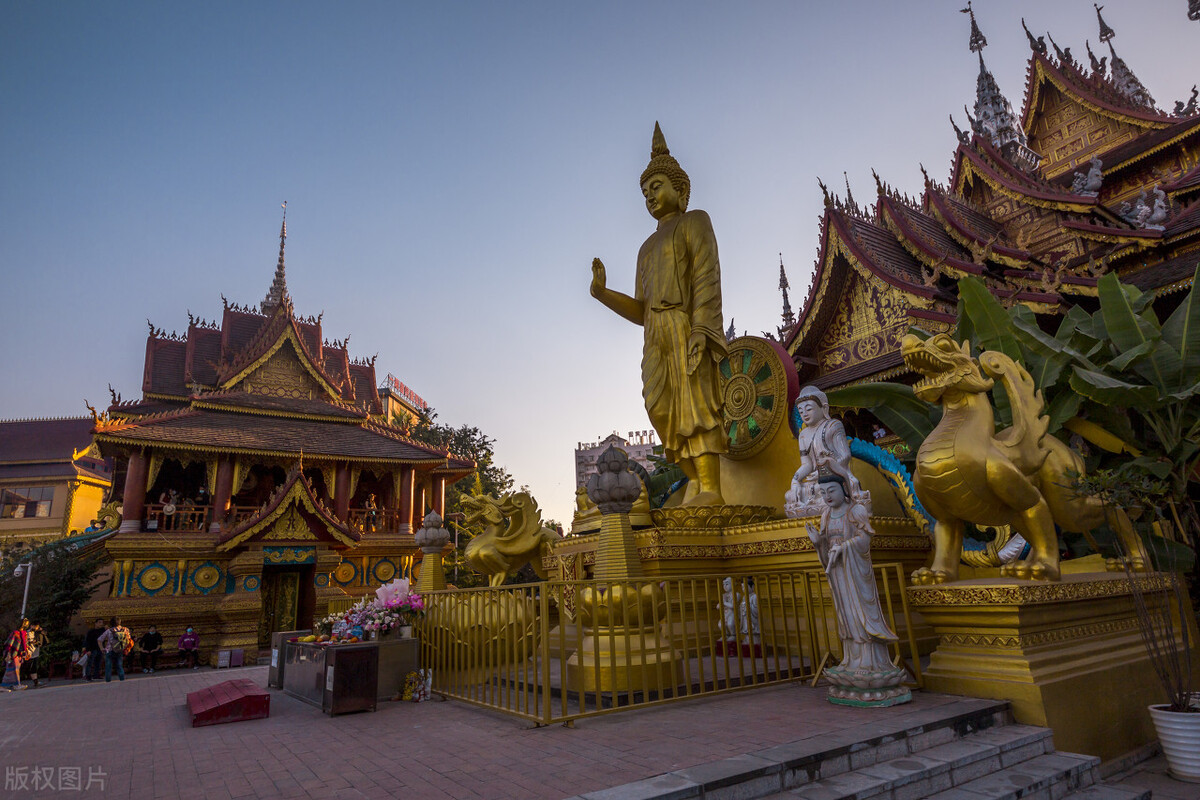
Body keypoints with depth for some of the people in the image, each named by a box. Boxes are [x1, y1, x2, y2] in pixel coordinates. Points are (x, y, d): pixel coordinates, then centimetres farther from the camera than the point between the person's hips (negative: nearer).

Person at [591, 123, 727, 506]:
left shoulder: (694, 221, 13)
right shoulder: (648, 247, 30)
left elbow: (707, 277, -5)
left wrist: (700, 329, -19)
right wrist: (602, 291, 6)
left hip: (686, 326, -6)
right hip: (656, 334, 6)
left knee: (695, 403, -15)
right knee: (662, 408, -6)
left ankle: (711, 489, -17)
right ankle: (695, 482, -3)